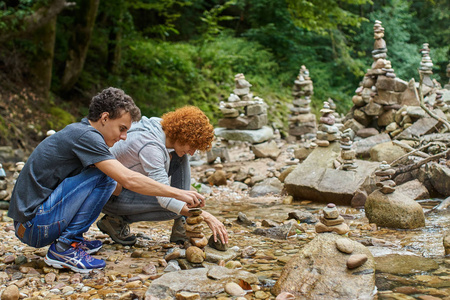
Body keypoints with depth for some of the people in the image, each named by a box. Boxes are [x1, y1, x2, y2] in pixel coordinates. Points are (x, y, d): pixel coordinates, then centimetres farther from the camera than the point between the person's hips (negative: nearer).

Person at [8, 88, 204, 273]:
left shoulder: (77, 131, 13)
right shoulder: (85, 135, -16)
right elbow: (128, 179, -23)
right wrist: (178, 193, -16)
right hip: (35, 225, -10)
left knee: (108, 179, 11)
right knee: (102, 174, -17)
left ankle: (73, 240, 9)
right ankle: (64, 247, -14)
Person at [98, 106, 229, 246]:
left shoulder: (162, 126, -7)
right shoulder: (150, 145, -32)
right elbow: (164, 198, -35)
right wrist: (205, 216, -35)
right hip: (112, 194, -9)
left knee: (179, 158, -5)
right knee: (173, 208, -25)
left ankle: (180, 227, -6)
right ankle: (116, 220, -5)